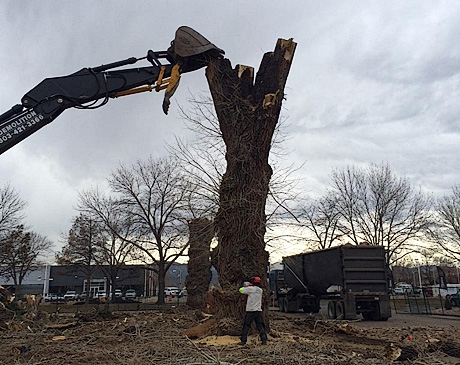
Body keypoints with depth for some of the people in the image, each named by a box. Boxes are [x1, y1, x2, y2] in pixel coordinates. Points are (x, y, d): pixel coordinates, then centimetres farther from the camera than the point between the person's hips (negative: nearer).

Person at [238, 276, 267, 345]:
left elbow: (241, 290, -3)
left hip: (250, 311, -4)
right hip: (258, 311, 4)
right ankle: (264, 340, 3)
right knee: (260, 326, 8)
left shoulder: (250, 289, -9)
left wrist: (246, 286, 13)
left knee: (246, 326, 5)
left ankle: (243, 341, 6)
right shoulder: (261, 290, 8)